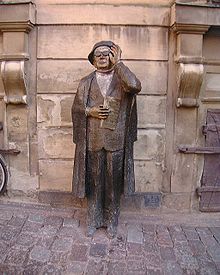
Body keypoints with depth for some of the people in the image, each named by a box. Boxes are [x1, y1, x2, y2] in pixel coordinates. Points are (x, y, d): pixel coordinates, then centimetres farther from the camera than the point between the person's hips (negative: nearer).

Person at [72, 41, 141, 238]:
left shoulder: (122, 79, 4)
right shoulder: (86, 82, 9)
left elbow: (135, 86, -20)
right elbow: (76, 108, 10)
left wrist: (118, 63, -11)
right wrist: (90, 111, -11)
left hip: (116, 140, -1)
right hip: (93, 140, 1)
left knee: (113, 182, 9)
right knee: (94, 181, 10)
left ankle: (111, 221, 28)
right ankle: (94, 220, 28)